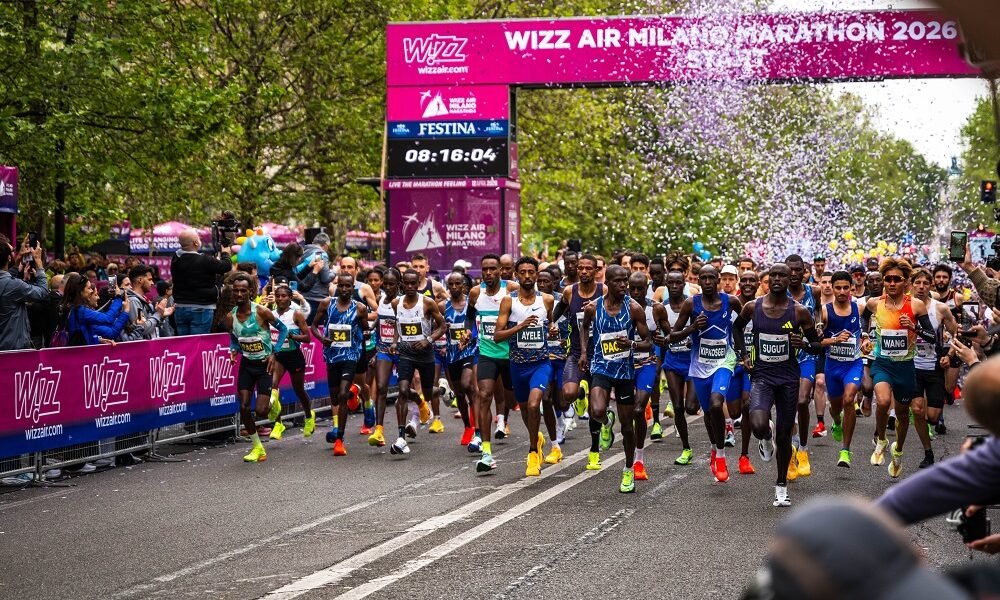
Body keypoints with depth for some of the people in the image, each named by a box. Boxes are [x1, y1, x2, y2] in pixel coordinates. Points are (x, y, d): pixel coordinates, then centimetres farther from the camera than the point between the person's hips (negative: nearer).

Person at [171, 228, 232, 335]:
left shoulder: (175, 260, 2)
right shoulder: (205, 261, -18)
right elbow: (227, 266, -7)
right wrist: (224, 253, 13)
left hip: (180, 308, 6)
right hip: (201, 309, -6)